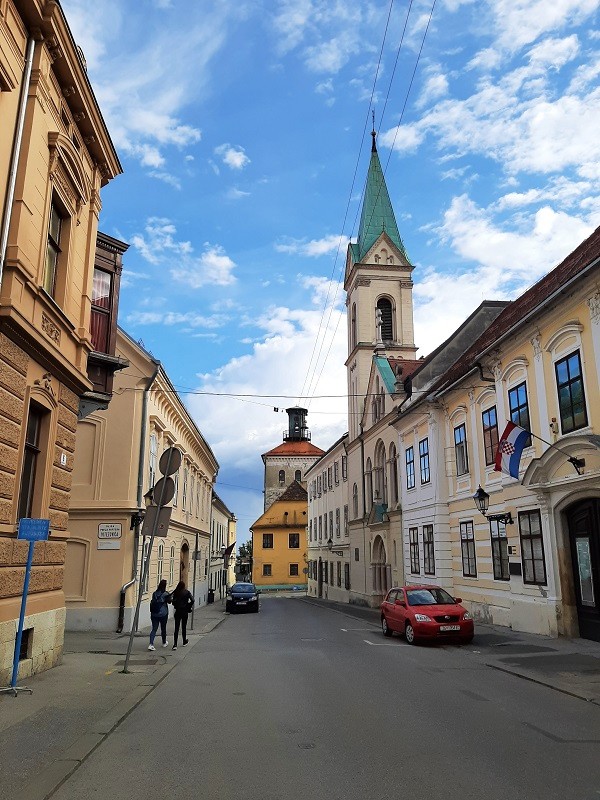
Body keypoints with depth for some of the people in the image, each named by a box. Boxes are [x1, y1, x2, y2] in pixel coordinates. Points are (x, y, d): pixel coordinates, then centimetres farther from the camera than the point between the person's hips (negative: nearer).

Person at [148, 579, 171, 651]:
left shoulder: (154, 593, 2)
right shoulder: (165, 594, -10)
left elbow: (152, 602, 7)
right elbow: (169, 601, -4)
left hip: (154, 614, 3)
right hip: (163, 614, -3)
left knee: (154, 629, 3)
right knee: (163, 628, 14)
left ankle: (151, 644, -13)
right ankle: (164, 643, 32)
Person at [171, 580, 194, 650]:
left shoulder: (176, 593, -4)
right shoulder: (187, 592, -6)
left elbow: (173, 602, -6)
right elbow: (192, 600, -13)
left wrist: (176, 606, 11)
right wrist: (189, 607, 0)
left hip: (177, 612, 0)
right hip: (184, 612, 0)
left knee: (176, 628, 1)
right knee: (183, 627, 15)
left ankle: (175, 644, -8)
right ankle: (184, 642, 28)